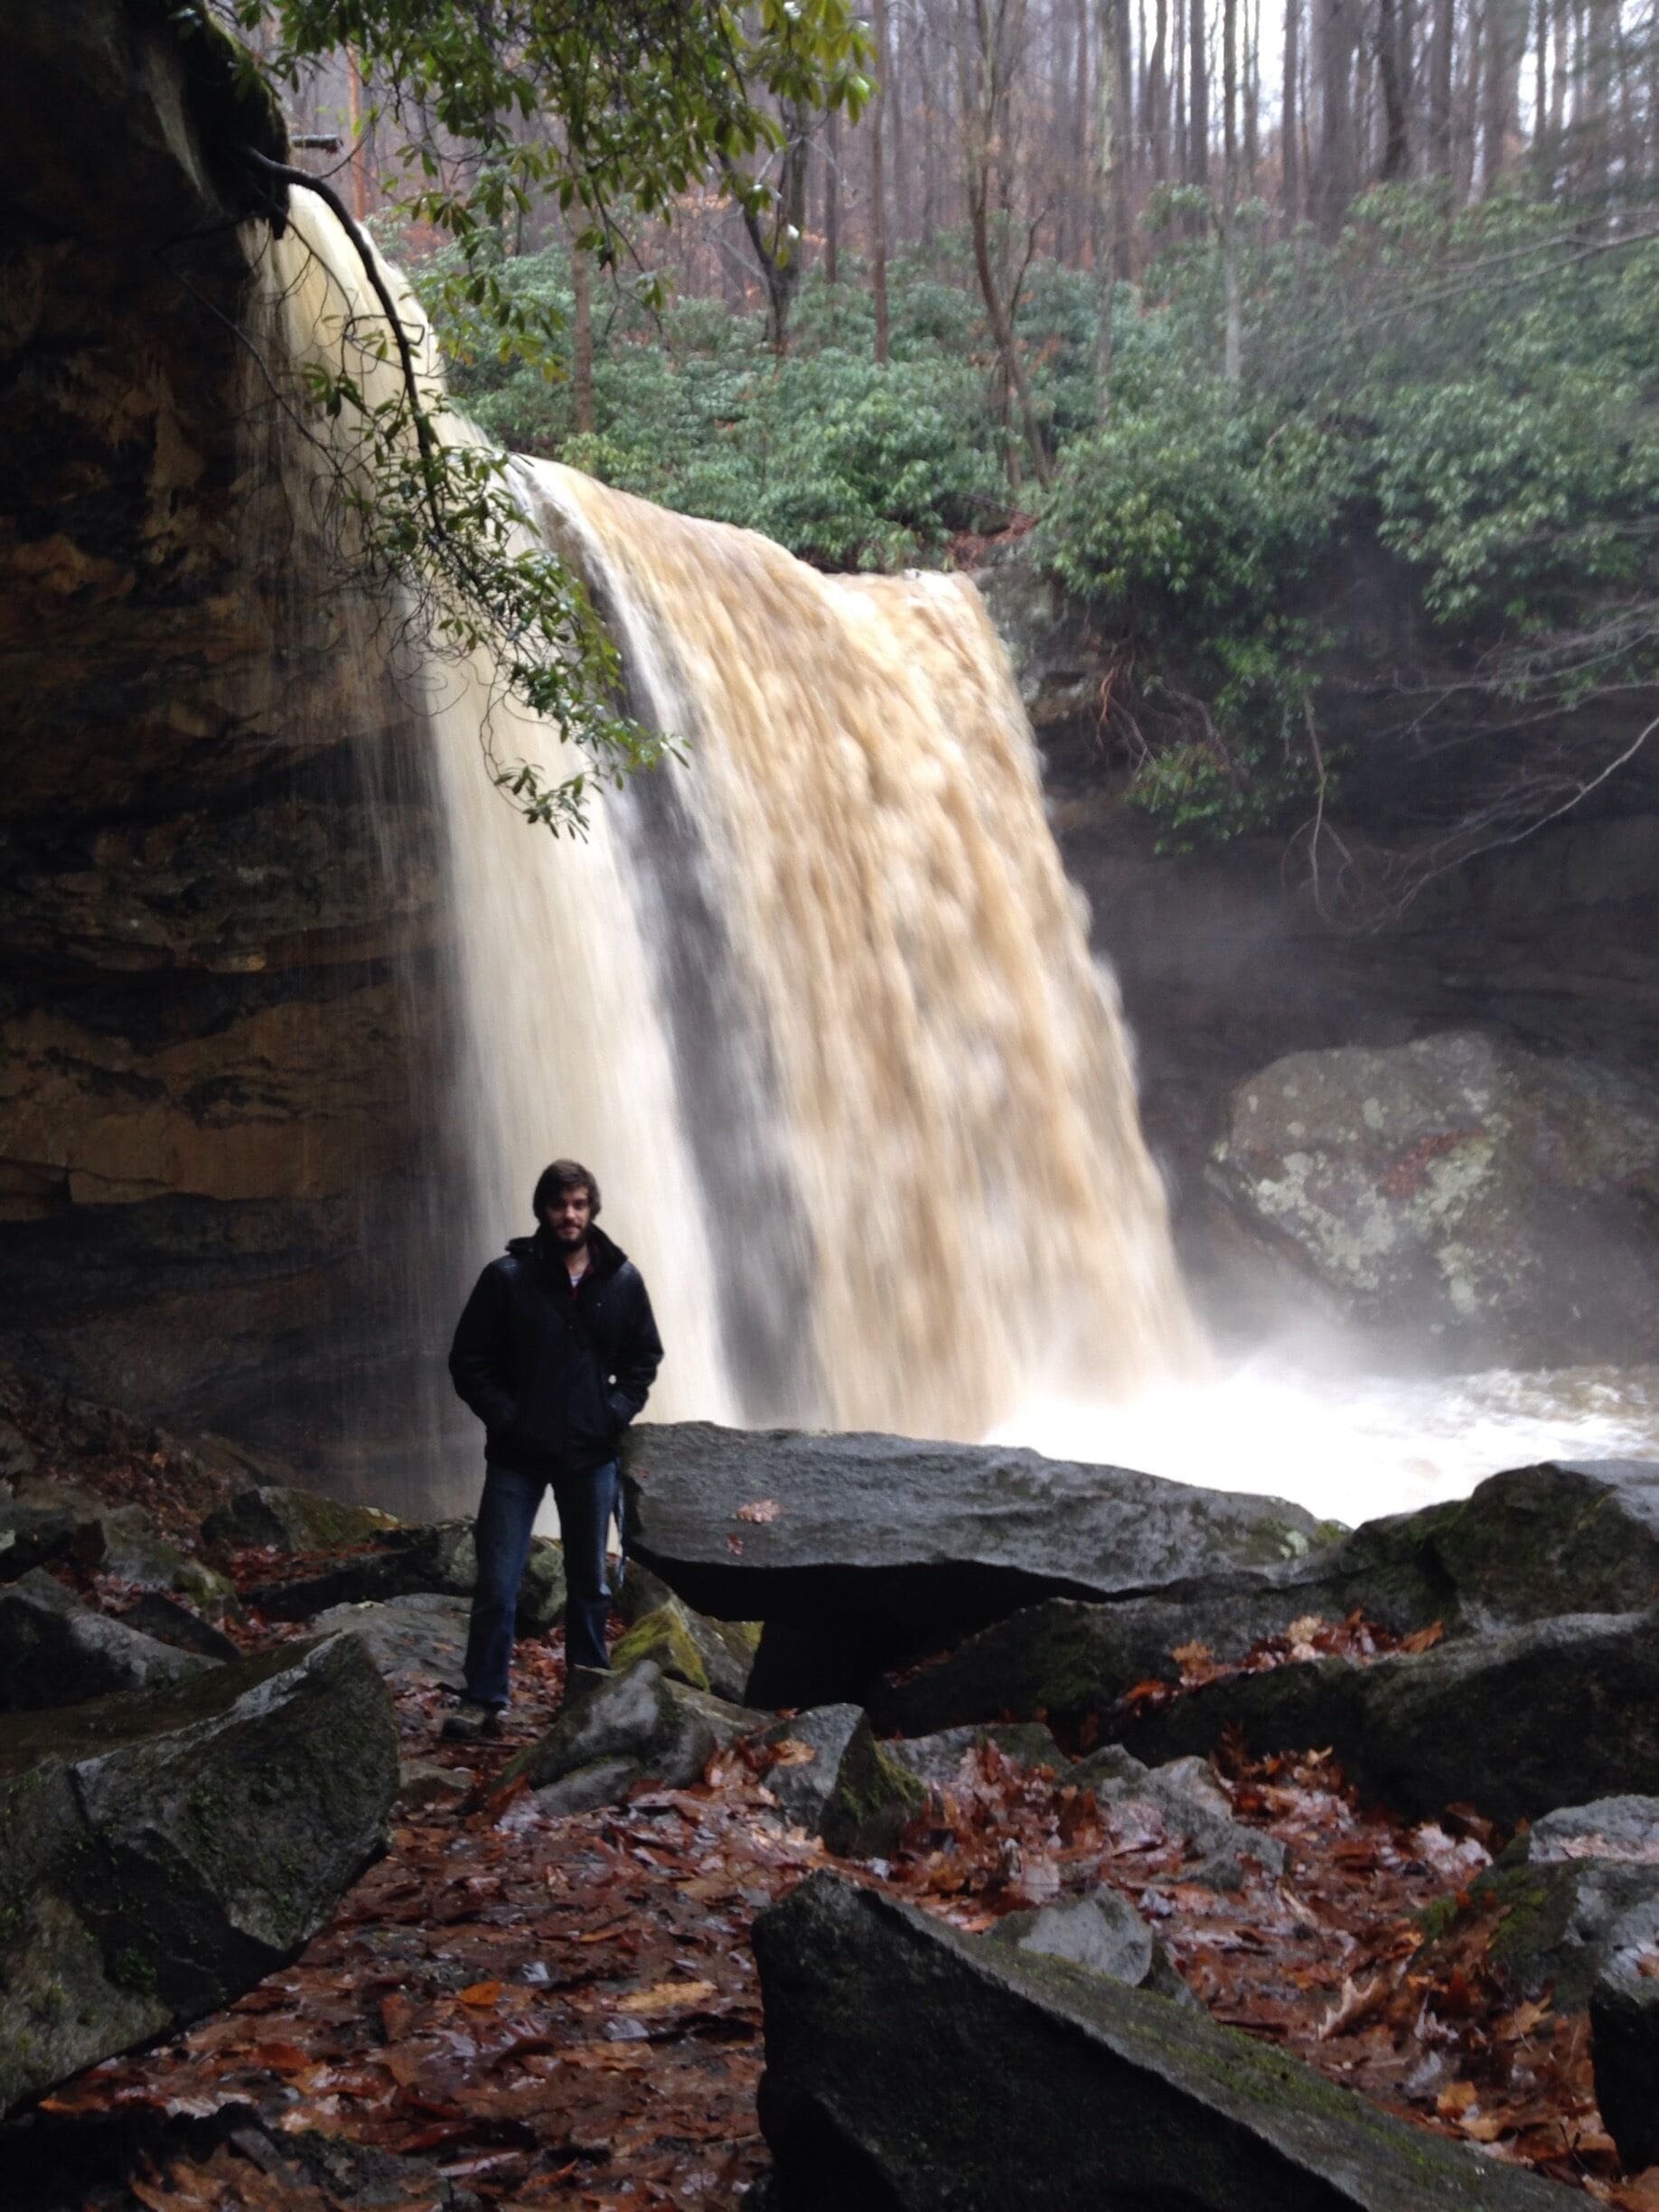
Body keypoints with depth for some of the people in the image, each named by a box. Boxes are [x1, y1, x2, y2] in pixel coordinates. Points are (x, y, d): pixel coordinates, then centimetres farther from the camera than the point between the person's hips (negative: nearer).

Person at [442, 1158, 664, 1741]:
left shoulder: (622, 1280, 1)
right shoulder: (507, 1277, -7)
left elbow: (645, 1359, 12)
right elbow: (468, 1362, -3)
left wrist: (614, 1414, -1)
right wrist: (506, 1420, -10)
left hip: (591, 1455, 3)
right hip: (517, 1456, -2)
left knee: (590, 1581, 13)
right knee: (497, 1585, -4)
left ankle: (588, 1685, 28)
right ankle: (482, 1701, 4)